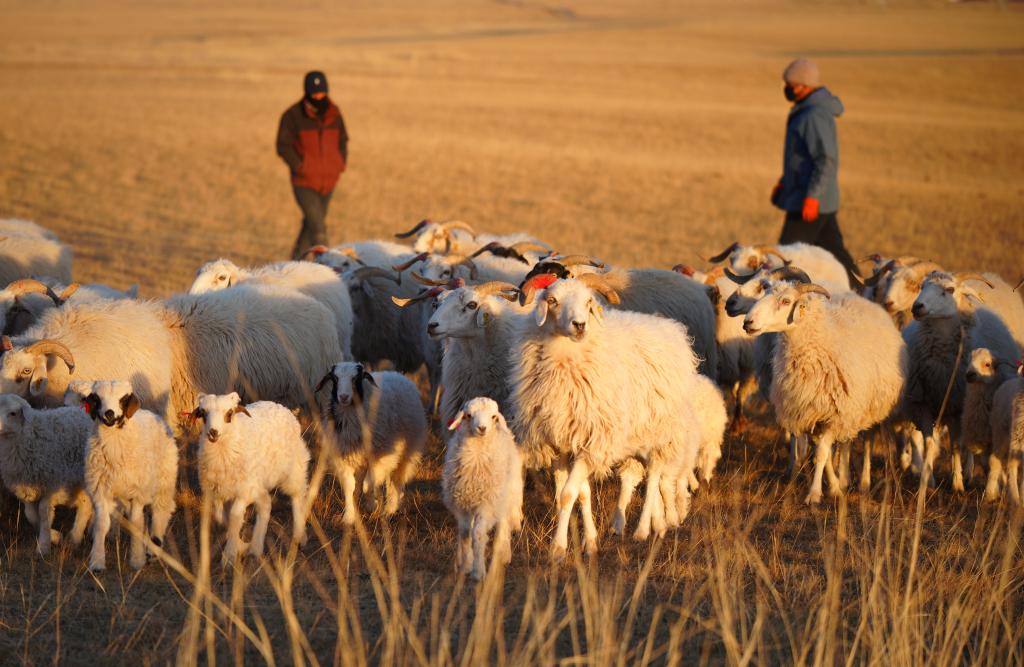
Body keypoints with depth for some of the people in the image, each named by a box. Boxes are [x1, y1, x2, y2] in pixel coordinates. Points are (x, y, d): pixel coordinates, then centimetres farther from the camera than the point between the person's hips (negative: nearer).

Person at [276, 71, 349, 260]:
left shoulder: (334, 113, 7)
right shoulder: (293, 115, -8)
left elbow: (342, 140, 19)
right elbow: (283, 146, -7)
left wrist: (341, 164, 5)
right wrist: (300, 168, -15)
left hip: (328, 181, 5)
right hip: (304, 182, -5)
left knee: (311, 224, 17)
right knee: (318, 228, -16)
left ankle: (296, 261, 34)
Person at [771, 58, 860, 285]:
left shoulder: (815, 116, -18)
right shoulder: (806, 110, 14)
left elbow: (827, 159, -25)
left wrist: (812, 196, -27)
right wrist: (784, 181, 25)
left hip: (811, 201, -10)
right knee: (831, 249, 11)